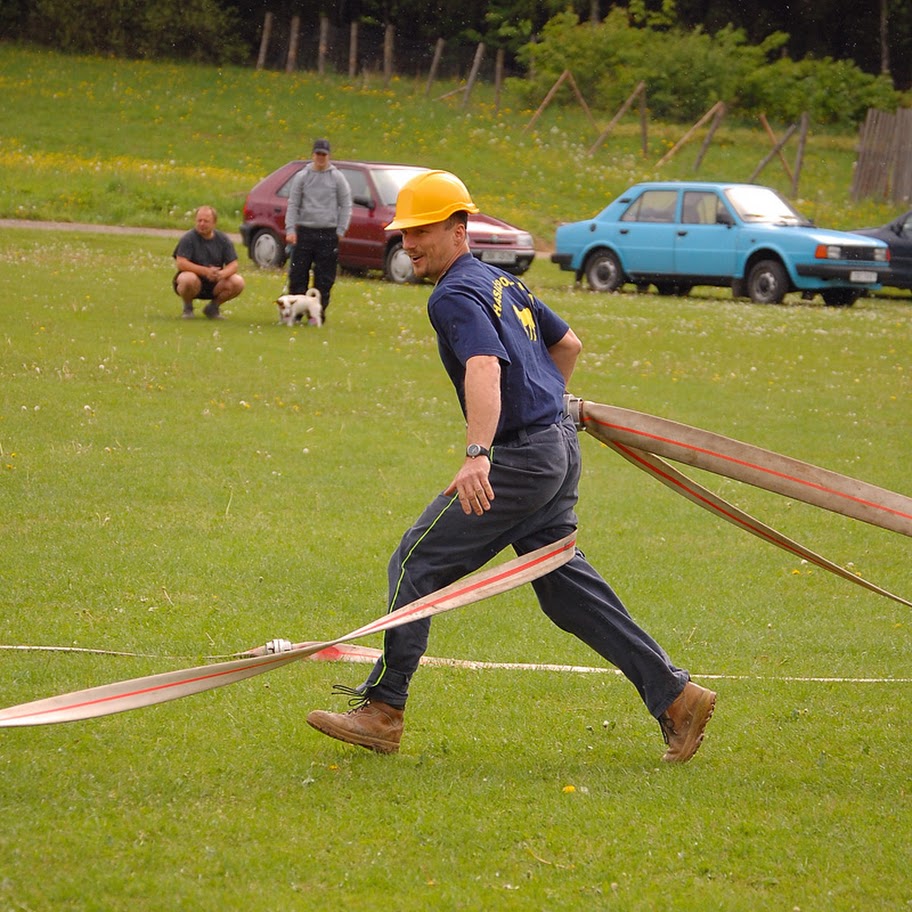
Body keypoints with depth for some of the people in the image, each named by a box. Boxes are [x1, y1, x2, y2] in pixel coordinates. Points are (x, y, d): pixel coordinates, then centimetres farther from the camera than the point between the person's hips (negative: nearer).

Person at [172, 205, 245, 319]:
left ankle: (212, 307, 5)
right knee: (189, 279, -39)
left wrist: (222, 273, -28)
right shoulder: (189, 238, -10)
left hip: (214, 285, 4)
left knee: (238, 282, -21)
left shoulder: (223, 240, 1)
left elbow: (233, 265, -3)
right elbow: (181, 263, -20)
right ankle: (187, 307, -4)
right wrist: (205, 271, -32)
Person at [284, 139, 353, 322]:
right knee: (297, 274, -2)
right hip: (304, 231, 1)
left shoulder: (337, 178, 5)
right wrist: (290, 229, -4)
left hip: (328, 234, -1)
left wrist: (340, 230, -1)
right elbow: (293, 204, 7)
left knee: (324, 278, 0)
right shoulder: (302, 177, 7)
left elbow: (346, 206, 7)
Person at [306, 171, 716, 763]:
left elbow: (485, 367, -31)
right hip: (560, 450, 10)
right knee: (564, 584, 15)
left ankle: (382, 711, -1)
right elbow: (568, 343, 28)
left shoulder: (456, 296, -13)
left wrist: (477, 454, -44)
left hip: (520, 458, -10)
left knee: (417, 565, -3)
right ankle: (674, 696, 12)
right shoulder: (503, 282, 17)